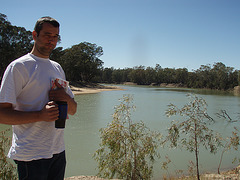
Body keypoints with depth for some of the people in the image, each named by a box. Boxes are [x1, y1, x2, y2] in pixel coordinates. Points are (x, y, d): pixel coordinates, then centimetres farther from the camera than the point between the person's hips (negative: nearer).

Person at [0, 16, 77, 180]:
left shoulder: (58, 68, 14)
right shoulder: (19, 66, -8)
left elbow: (73, 111, 15)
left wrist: (67, 98, -7)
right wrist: (40, 115, -26)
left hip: (58, 151, 7)